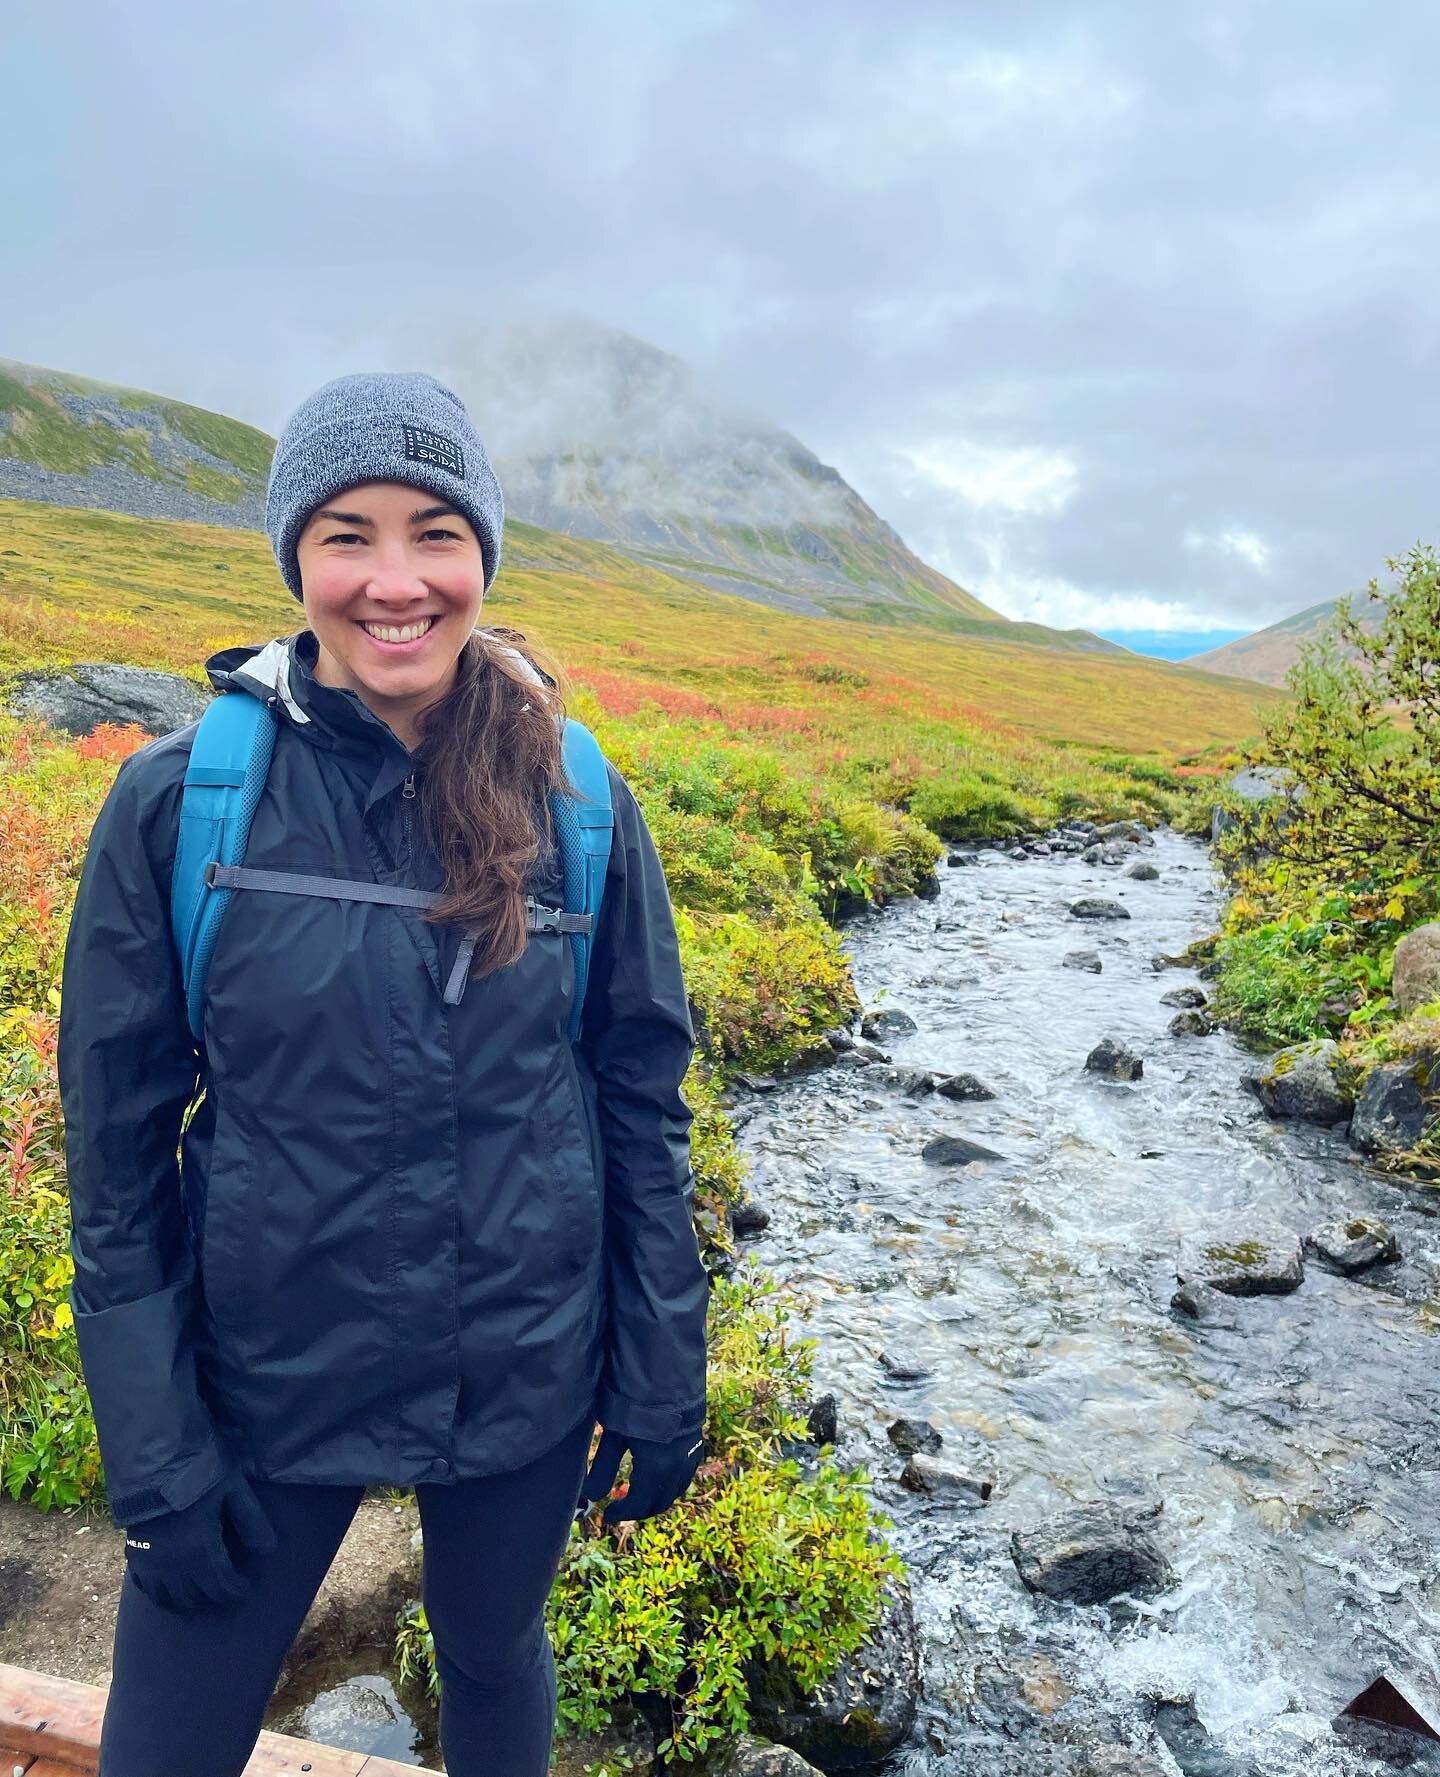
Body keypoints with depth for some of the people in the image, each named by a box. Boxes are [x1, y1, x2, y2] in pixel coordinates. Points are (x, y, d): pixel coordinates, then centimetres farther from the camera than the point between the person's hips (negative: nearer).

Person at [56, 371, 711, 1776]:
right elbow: (116, 1145, -6)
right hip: (267, 1381, 0)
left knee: (494, 1661, 24)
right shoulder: (177, 802, -12)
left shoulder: (575, 801, -9)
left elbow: (644, 1103, -2)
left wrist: (663, 1386, 0)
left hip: (525, 1377, 1)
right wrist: (154, 1455, -5)